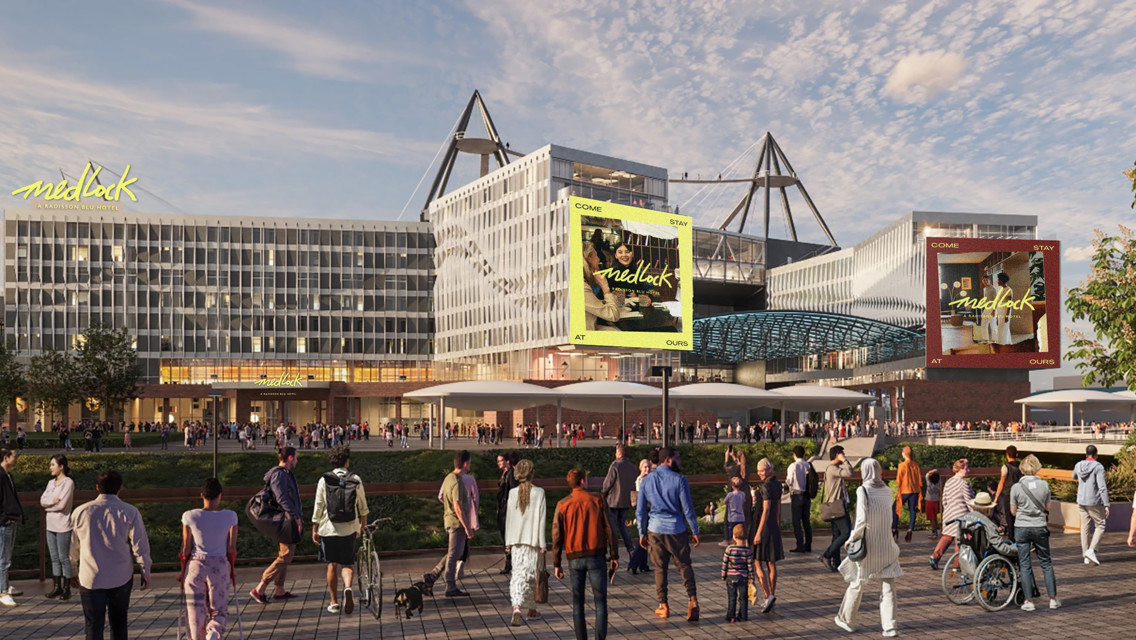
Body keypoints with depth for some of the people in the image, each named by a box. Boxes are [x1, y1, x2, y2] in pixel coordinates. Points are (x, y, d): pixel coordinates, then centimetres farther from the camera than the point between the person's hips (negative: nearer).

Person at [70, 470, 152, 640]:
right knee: (119, 623, 16)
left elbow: (73, 545, 9)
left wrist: (75, 563, 27)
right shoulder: (130, 513, -8)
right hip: (121, 578, 0)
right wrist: (146, 572, 5)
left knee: (94, 625, 6)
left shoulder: (81, 512, -4)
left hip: (90, 579, 0)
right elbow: (140, 546, -6)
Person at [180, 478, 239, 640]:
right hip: (220, 567, 0)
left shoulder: (189, 516, -7)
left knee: (196, 610, 12)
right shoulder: (230, 516, -6)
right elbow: (231, 549, -1)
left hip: (195, 567, 0)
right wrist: (232, 568, 15)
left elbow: (186, 548, -2)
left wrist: (183, 571, 12)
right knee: (219, 611, 12)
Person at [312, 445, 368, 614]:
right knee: (348, 563, 10)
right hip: (349, 529, 0)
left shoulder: (324, 480, -5)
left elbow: (318, 507, -4)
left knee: (332, 565, 12)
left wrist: (314, 529, 4)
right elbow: (363, 505, 8)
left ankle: (334, 603, 15)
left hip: (328, 529, 0)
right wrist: (364, 520, 26)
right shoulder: (355, 480, -1)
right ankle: (348, 587, -19)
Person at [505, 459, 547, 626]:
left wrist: (508, 542, 11)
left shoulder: (512, 492, -1)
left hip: (516, 539, 2)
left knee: (517, 572, 4)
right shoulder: (538, 492, -9)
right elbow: (541, 519, -8)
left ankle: (517, 606, -15)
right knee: (531, 573, 10)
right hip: (533, 539, -2)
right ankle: (531, 609, 21)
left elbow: (509, 517, 3)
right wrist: (542, 543, -3)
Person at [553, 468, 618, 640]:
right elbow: (609, 529, -2)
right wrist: (614, 556, 5)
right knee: (600, 601, 4)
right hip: (597, 556, -1)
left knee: (577, 602, 12)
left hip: (574, 558, 1)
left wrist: (556, 564, 5)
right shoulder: (597, 501, -2)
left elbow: (557, 536, -1)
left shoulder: (562, 504, 0)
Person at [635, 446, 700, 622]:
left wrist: (642, 533, 13)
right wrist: (694, 531, 0)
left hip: (655, 530, 2)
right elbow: (687, 508, -8)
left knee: (660, 568, 10)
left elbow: (640, 511, 4)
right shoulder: (679, 479, -9)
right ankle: (692, 599, -1)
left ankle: (663, 606, 14)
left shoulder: (646, 481, 2)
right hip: (677, 529, -2)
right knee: (684, 565, 10)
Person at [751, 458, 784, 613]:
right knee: (771, 563, 12)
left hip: (763, 526, -9)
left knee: (757, 562, -3)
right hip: (773, 526, 9)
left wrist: (759, 532, -20)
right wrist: (778, 526, 24)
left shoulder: (766, 486, -17)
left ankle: (768, 596, -12)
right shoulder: (777, 485, 9)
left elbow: (766, 510, -20)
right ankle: (772, 597, 16)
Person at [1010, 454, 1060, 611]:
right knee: (1046, 563, 15)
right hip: (1040, 527, 2)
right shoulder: (1044, 485, -5)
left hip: (1021, 528, -1)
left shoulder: (1016, 487, -9)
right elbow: (1047, 508, 7)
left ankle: (1029, 601, 5)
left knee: (1024, 565, 5)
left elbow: (1013, 511, -1)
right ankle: (1053, 599, 18)